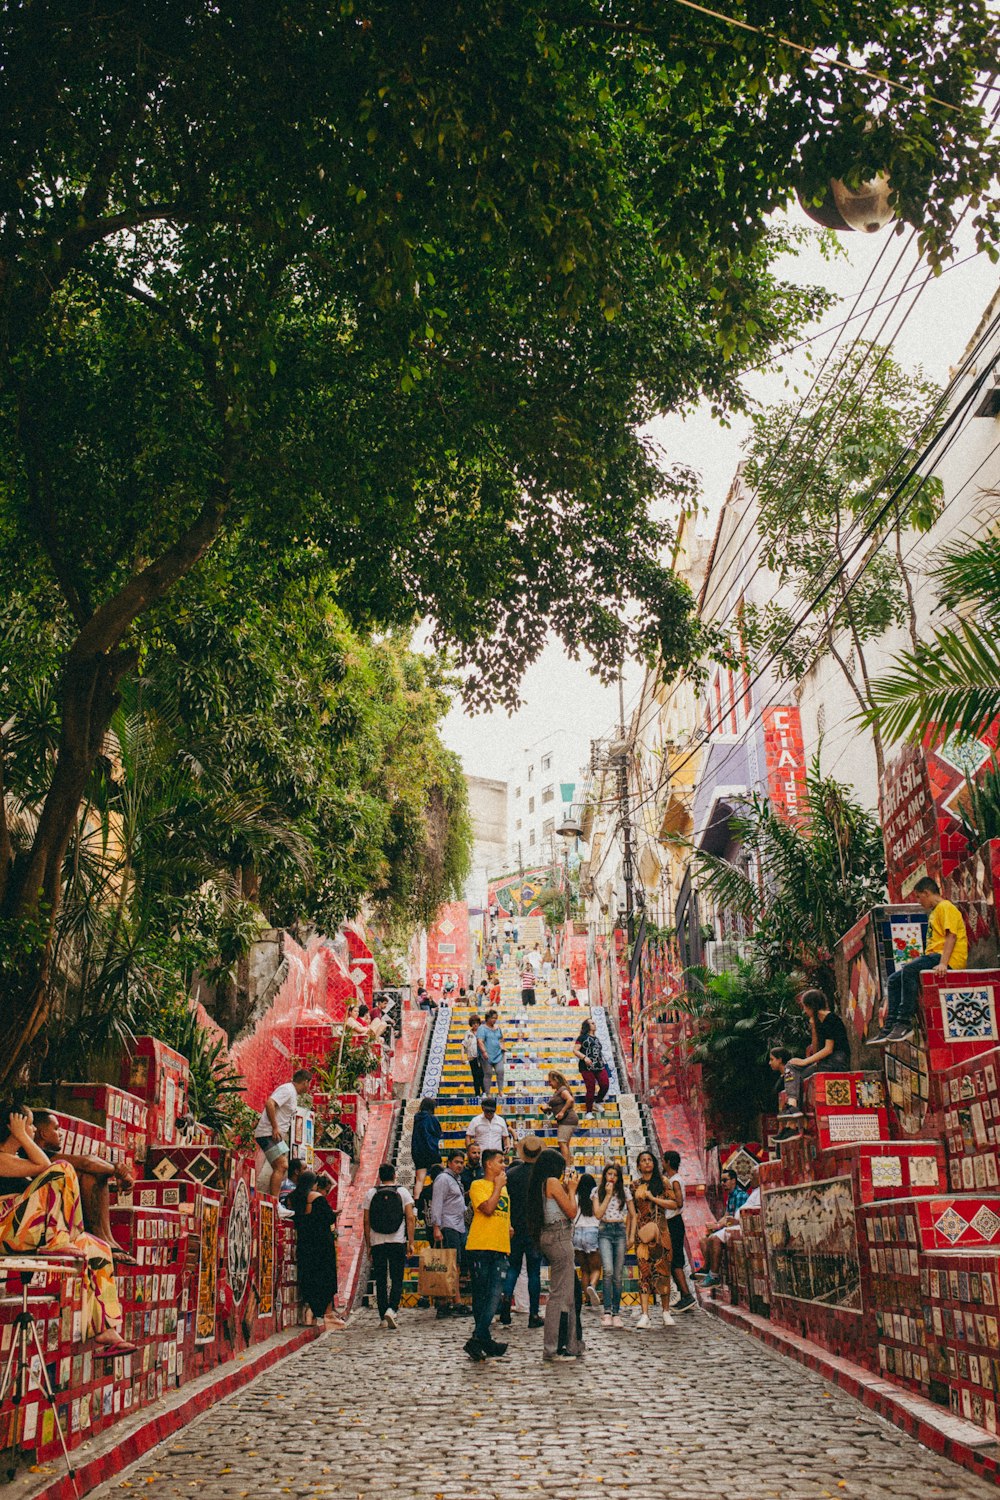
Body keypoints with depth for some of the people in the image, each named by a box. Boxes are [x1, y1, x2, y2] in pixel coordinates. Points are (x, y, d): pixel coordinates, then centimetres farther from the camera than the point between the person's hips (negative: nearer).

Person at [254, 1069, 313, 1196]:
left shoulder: (293, 1094, 19)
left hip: (276, 1135, 10)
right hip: (269, 1133, -10)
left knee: (280, 1168, 11)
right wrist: (275, 1128, -24)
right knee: (282, 1166, -16)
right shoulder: (287, 1089, -12)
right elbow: (269, 1104, -26)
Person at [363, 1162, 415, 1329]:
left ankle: (383, 1318, 12)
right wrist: (411, 1242, 0)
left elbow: (366, 1222, 4)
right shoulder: (403, 1192, 1)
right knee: (396, 1279, 4)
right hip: (398, 1242, -1)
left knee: (380, 1281, 10)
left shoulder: (370, 1194, 4)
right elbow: (410, 1219, -4)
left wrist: (368, 1245, 10)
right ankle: (392, 1309, -16)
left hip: (377, 1243, 1)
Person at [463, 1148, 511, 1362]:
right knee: (480, 1295, 1)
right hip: (480, 1248, -6)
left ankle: (478, 1340, -10)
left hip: (500, 1250, 6)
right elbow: (488, 1208, -17)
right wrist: (498, 1186, -6)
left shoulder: (503, 1187, 22)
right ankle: (485, 1341, 5)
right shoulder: (478, 1186, -1)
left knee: (494, 1296, -7)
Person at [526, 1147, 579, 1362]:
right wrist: (571, 1190, 3)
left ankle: (571, 1345, 19)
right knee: (559, 1294, -7)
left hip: (547, 1236, 10)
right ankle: (551, 1349, -6)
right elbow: (572, 1212, -10)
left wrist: (566, 1190, 17)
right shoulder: (552, 1182, -10)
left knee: (569, 1292, 14)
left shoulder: (538, 1184, 16)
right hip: (559, 1237, -10)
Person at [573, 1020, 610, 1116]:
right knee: (590, 1089, -6)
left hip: (600, 1066, 6)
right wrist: (584, 1057, -19)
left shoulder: (596, 1038, 23)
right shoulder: (582, 1037, 3)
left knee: (605, 1084, -9)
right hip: (587, 1067, -6)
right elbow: (575, 1050, -5)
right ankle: (589, 1112, 7)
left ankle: (598, 1103, 17)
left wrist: (603, 1062, 19)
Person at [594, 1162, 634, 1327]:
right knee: (608, 1271, -19)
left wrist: (631, 1236, 5)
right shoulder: (598, 1192, 5)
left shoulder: (624, 1192, 8)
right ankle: (607, 1312, -18)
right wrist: (608, 1195, -9)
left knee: (618, 1275, 1)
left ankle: (616, 1312, 10)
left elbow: (633, 1215, 13)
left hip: (620, 1231, 2)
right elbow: (598, 1214, -8)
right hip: (604, 1232, -2)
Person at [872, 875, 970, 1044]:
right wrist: (918, 960, 20)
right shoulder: (934, 911, 27)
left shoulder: (946, 907, -5)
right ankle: (890, 1027, -8)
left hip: (951, 960, -10)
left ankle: (905, 1023, -33)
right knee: (894, 979, -1)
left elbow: (951, 936, -18)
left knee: (909, 970, -32)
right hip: (934, 957, 10)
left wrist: (943, 963, -29)